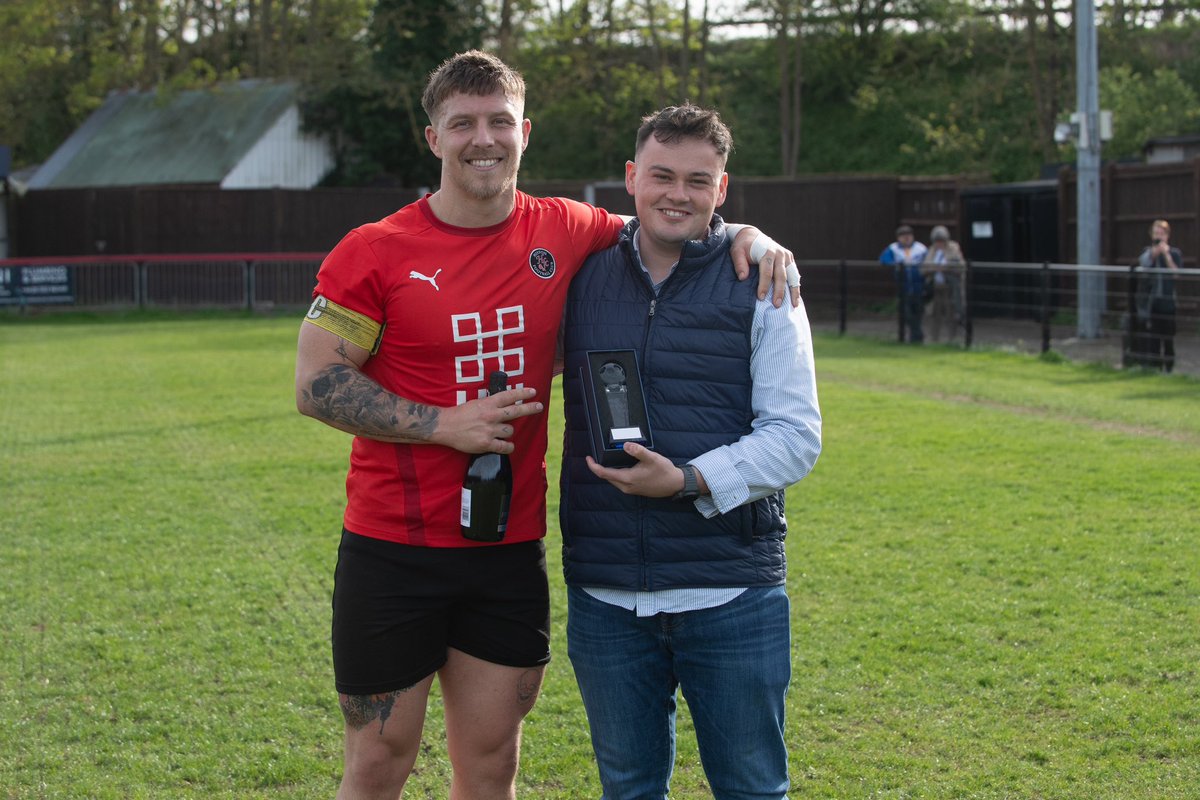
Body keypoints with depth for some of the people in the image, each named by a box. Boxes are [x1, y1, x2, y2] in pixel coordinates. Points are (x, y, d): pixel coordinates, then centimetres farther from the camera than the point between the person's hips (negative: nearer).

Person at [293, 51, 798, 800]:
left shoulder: (563, 233, 2)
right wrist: (445, 424, -17)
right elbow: (317, 384, -9)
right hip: (394, 551, -3)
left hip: (510, 551, 3)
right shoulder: (375, 253, -7)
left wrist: (745, 236, 0)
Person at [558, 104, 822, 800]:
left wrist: (689, 482, -20)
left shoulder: (759, 288, -2)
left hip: (733, 593, -3)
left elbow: (796, 435, -7)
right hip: (605, 594, 3)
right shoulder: (584, 279, 8)